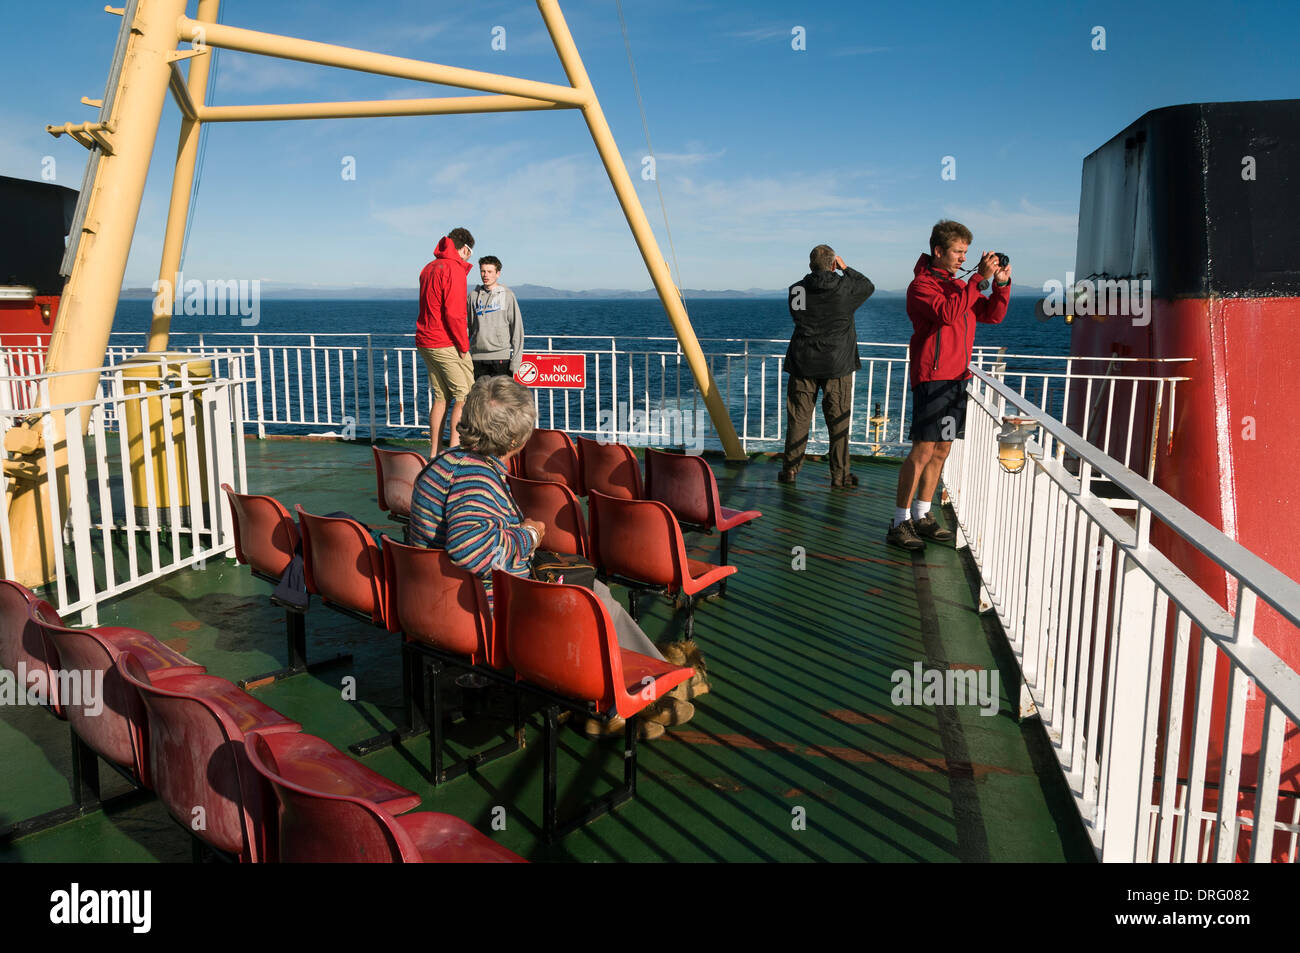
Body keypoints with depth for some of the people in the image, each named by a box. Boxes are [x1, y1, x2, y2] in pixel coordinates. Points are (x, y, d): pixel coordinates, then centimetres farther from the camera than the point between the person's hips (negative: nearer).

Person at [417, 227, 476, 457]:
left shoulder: (429, 268, 16)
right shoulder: (454, 269, -12)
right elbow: (454, 313, -19)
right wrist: (464, 345, -11)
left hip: (425, 343, 9)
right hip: (446, 345, -9)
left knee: (440, 397, 14)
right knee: (465, 397, -2)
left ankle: (434, 453, 15)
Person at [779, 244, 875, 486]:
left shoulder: (797, 290, -1)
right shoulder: (844, 287, -7)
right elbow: (868, 286, 14)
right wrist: (846, 269, 19)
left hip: (803, 364, 2)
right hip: (837, 366, -2)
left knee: (798, 419, 8)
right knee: (839, 421, 5)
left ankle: (790, 470, 12)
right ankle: (840, 475, 9)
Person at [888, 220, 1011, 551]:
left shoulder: (959, 286, 19)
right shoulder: (922, 285, -7)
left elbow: (992, 315, 17)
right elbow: (947, 312, -24)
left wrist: (1001, 284, 2)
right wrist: (978, 279, -22)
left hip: (957, 377, 8)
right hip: (932, 377, -8)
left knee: (941, 450, 9)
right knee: (923, 450, -11)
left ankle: (922, 516, 18)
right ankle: (900, 523, -6)